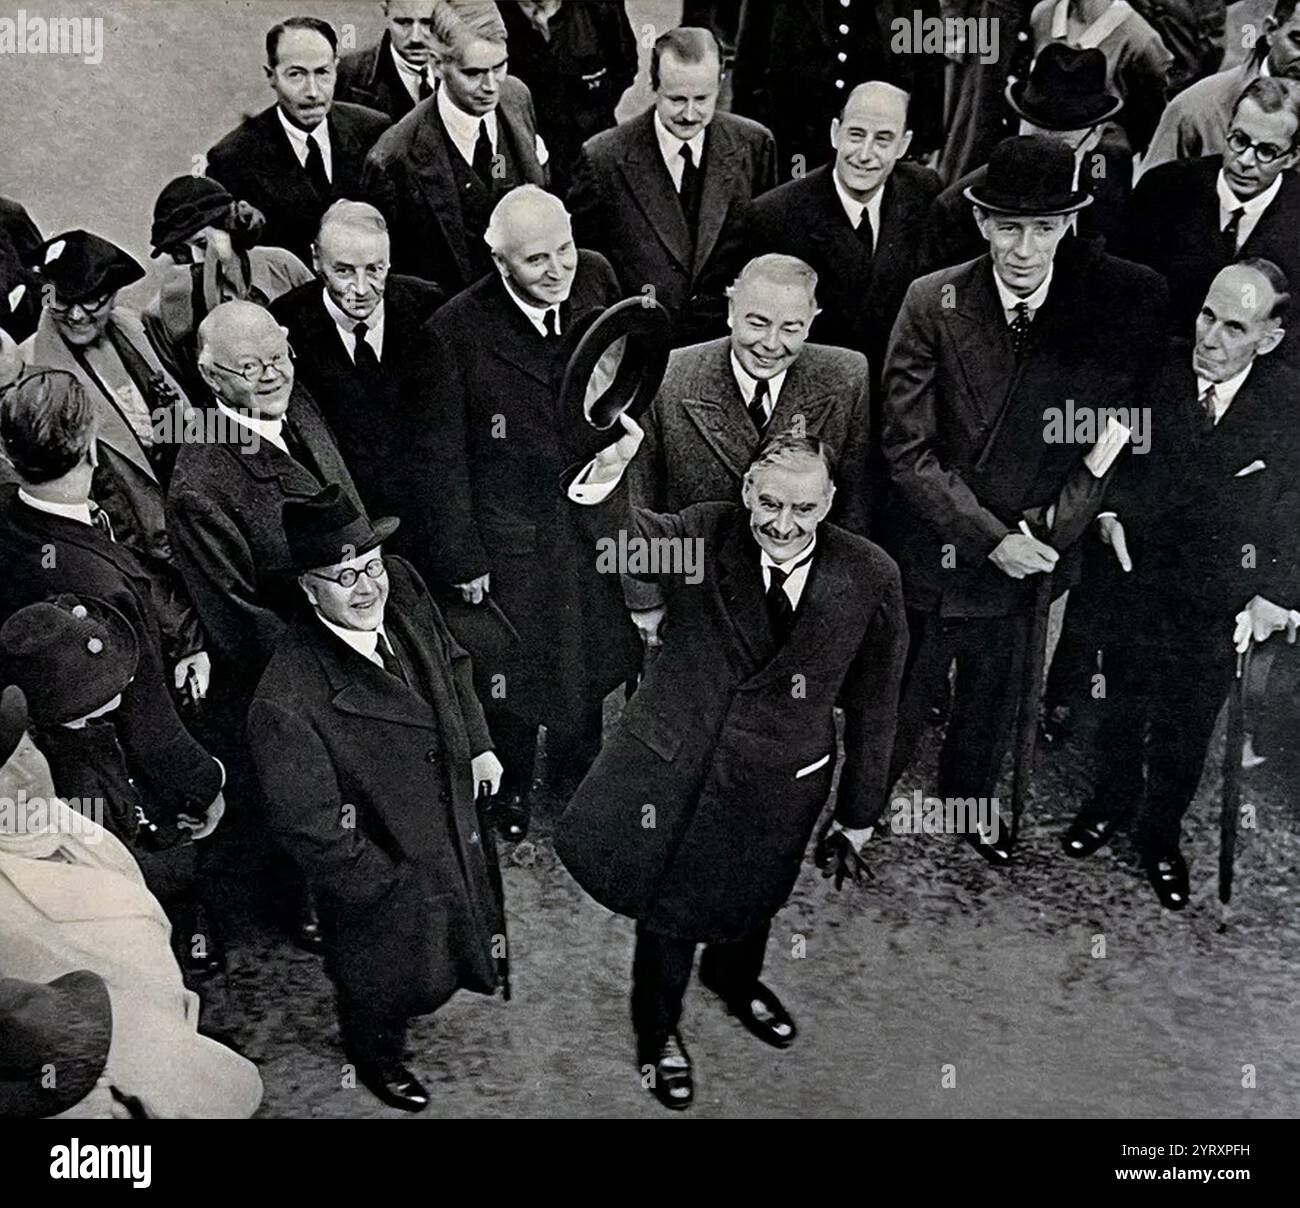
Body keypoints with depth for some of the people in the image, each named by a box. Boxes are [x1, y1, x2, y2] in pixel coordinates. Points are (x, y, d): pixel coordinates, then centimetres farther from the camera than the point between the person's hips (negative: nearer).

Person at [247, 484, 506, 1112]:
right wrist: (390, 885, -18)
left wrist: (477, 744, 2)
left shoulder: (402, 590, -18)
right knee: (387, 982, 24)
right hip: (380, 876, -5)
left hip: (456, 827, 6)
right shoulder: (286, 703, -38)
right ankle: (375, 1056, 56)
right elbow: (311, 830, -28)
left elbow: (451, 661, 5)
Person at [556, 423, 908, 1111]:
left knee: (749, 901, 27)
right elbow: (630, 536, -35)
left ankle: (735, 984, 63)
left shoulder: (869, 577, -13)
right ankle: (657, 1034, 47)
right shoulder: (705, 535, -15)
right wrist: (608, 474, -58)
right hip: (673, 769, -1)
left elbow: (873, 706, -4)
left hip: (777, 789, 2)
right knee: (668, 911, 16)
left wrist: (857, 817, 2)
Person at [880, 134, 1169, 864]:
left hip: (1033, 549, 2)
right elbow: (909, 448, -14)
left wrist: (1058, 521, -15)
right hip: (936, 551, -2)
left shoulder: (1121, 304, -11)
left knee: (994, 697, 24)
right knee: (901, 703, 11)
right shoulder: (934, 303, -15)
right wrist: (991, 539, -18)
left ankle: (971, 801, 50)